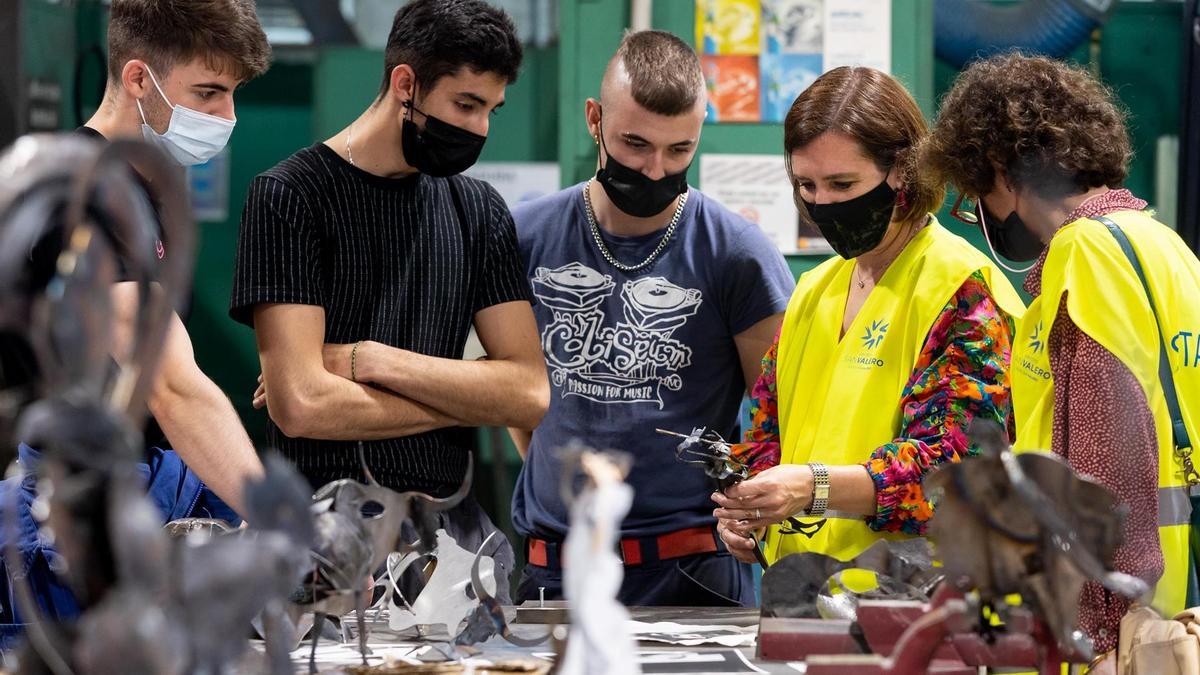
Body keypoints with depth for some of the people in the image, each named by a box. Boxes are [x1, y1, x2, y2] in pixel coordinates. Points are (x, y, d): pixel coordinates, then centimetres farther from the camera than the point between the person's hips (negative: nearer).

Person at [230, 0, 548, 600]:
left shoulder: (478, 209, 13)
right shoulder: (291, 196, -3)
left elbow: (530, 393, 3)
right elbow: (302, 404, -14)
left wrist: (368, 360, -9)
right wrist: (465, 400, -2)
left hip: (453, 523, 5)